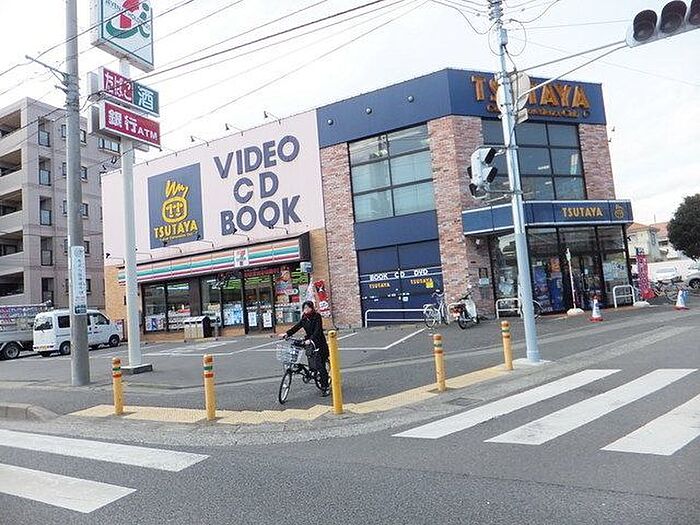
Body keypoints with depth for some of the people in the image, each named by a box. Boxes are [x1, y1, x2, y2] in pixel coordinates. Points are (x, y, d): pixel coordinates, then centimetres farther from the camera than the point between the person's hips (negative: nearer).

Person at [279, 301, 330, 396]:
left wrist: (311, 340, -35)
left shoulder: (317, 317, -9)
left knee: (320, 365, -9)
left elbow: (317, 330, -20)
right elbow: (296, 327, -3)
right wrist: (286, 333, -18)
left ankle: (325, 387, -3)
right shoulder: (304, 319, 9)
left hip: (319, 343, -6)